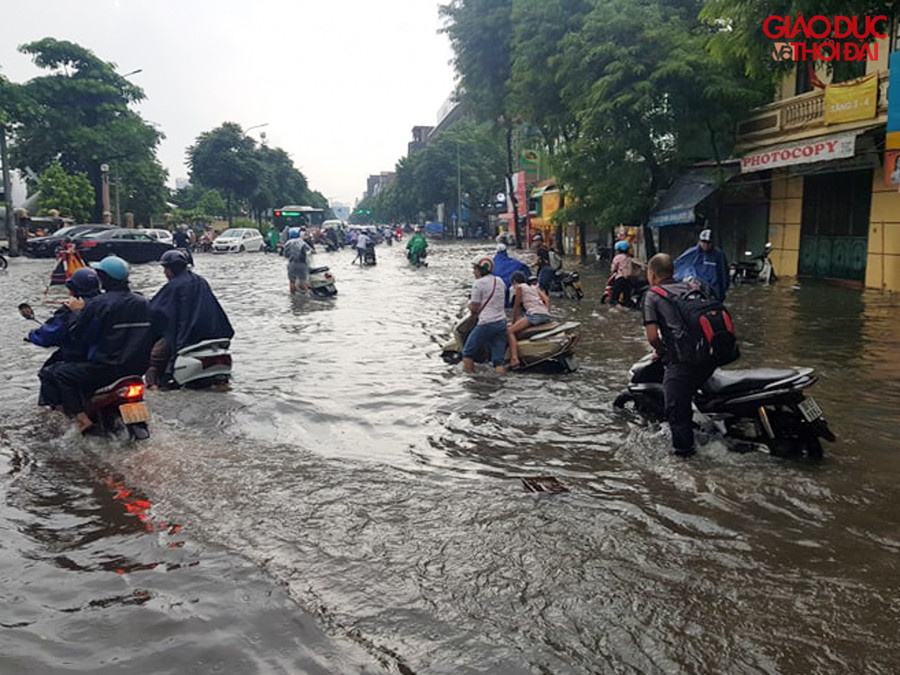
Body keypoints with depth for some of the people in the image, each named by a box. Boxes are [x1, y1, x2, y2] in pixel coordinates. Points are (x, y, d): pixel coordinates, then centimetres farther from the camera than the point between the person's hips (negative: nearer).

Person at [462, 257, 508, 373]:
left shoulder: (478, 283, -8)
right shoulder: (500, 281, 13)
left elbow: (474, 308, -7)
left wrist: (470, 304, 13)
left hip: (486, 324, -7)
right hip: (502, 323, 7)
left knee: (467, 354, 8)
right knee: (499, 361, 5)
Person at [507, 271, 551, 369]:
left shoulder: (519, 287, 10)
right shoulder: (534, 287, 30)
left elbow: (516, 306, 9)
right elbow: (547, 299, 19)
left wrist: (514, 321, 17)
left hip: (534, 314, -8)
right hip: (546, 316, 8)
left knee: (510, 331, -8)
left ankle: (514, 359, -25)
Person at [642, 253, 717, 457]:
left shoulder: (652, 296, 3)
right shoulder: (688, 287, 20)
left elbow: (652, 337, -7)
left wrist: (662, 352, 13)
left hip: (683, 360, -6)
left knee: (675, 407, 7)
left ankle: (683, 448, 14)